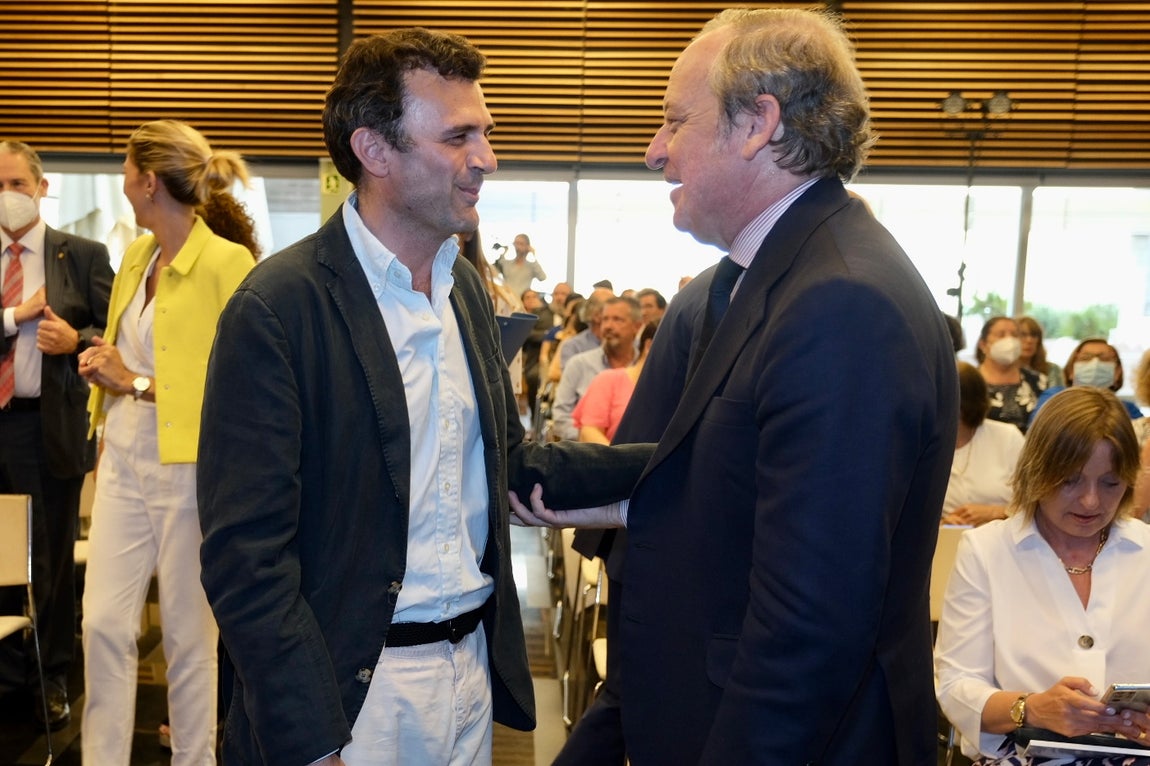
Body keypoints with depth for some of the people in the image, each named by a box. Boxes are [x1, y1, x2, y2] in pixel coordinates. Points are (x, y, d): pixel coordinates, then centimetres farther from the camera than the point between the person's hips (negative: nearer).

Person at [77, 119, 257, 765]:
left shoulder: (227, 262, -14)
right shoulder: (137, 256, 10)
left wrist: (135, 382, -16)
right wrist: (105, 368, 6)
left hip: (189, 469, -6)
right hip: (125, 463, 7)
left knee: (188, 633, 7)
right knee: (104, 622, 6)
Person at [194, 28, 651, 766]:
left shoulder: (467, 285, 5)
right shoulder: (278, 306, -17)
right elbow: (246, 555, -17)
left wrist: (665, 460, 1)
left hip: (474, 668, 6)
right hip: (356, 688, -6)